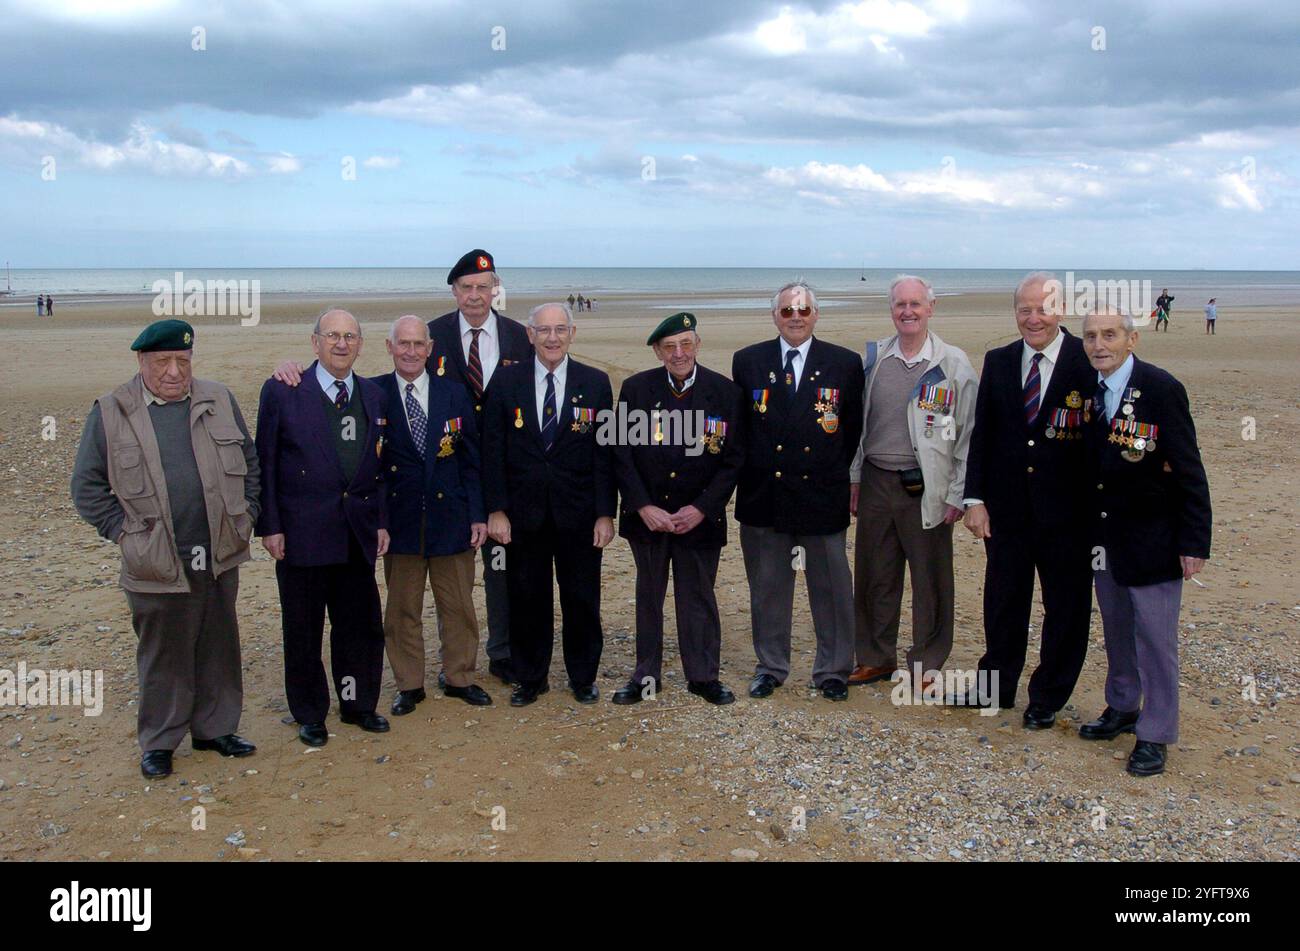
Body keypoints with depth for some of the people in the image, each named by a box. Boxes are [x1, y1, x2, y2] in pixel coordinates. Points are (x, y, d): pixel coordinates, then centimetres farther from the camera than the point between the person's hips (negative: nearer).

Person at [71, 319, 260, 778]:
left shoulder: (219, 401, 5)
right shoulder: (110, 413, -3)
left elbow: (250, 463, 14)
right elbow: (87, 487, 1)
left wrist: (246, 516, 6)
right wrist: (123, 532, -6)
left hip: (220, 558, 3)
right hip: (157, 564, -3)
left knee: (219, 648, 13)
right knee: (162, 655, 8)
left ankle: (215, 728, 29)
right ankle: (159, 741, 23)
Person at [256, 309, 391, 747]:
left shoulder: (374, 396, 8)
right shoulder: (282, 392, -5)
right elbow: (265, 463, -4)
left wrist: (381, 521, 7)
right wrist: (269, 526, -8)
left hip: (358, 534, 4)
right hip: (302, 533, -3)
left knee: (361, 624, 11)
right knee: (303, 628, 8)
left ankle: (358, 704, 29)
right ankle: (310, 714, 24)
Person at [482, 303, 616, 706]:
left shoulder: (595, 383, 0)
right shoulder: (506, 381, 0)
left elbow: (604, 453, 0)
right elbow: (493, 450, 0)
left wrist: (605, 513, -5)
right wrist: (496, 509, -5)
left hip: (578, 514, 0)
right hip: (524, 512, 0)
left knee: (582, 598, 8)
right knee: (527, 598, 9)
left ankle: (583, 677, 25)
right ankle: (529, 678, 25)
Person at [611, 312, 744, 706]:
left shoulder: (725, 392, -4)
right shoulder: (635, 388, -2)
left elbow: (733, 459, -3)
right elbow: (621, 454, -2)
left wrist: (701, 509, -12)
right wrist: (643, 507, -12)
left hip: (700, 517, -1)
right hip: (646, 514, 1)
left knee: (699, 597, 8)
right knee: (648, 596, 12)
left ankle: (703, 675, 22)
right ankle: (646, 674, 24)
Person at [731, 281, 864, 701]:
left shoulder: (845, 364, 1)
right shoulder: (748, 361, 3)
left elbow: (854, 429, 7)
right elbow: (737, 426, 8)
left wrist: (836, 474, 4)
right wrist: (748, 471, 4)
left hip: (823, 495, -1)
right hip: (763, 494, 1)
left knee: (831, 588, 8)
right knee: (767, 587, 11)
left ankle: (832, 671, 23)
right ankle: (770, 667, 27)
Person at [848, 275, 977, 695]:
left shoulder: (953, 364, -5)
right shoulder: (872, 358, 6)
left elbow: (968, 434, -4)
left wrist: (958, 495, -6)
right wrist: (854, 477, 9)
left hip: (926, 488, -3)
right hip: (876, 483, 3)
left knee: (930, 580, 6)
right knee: (874, 576, 11)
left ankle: (926, 665, 21)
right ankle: (876, 656, 27)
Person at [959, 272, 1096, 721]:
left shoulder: (1089, 361, -9)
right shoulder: (997, 361, 4)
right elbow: (981, 435, 5)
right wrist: (975, 498, -1)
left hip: (1067, 512, -3)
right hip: (1006, 507, 3)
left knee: (1065, 608, 10)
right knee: (1003, 601, 15)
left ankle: (1048, 697, 28)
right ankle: (997, 687, 33)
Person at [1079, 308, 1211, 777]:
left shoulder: (1161, 389, -15)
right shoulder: (1089, 391, 3)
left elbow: (1189, 471, -13)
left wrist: (1194, 542, -14)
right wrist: (1088, 528, 4)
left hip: (1152, 540, -6)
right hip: (1106, 539, 6)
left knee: (1155, 639, 1)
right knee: (1116, 632, 18)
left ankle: (1155, 734, 14)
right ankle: (1122, 708, 36)